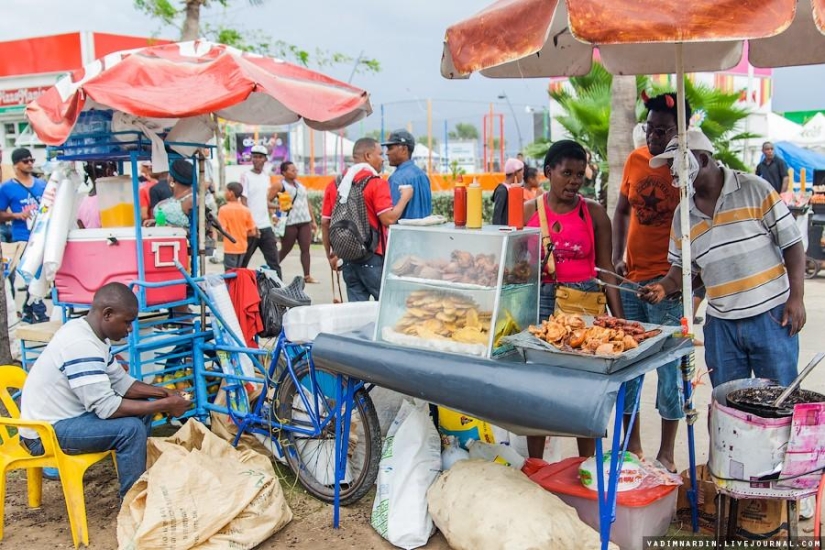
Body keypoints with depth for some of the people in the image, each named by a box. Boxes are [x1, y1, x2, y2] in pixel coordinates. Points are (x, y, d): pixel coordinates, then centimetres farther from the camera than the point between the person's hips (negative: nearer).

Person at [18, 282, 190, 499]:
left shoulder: (90, 333, 3)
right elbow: (106, 407, -30)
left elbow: (121, 383, 7)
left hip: (64, 415, 10)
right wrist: (165, 405, -25)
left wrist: (164, 393, -5)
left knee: (142, 408, 7)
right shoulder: (81, 344, -28)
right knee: (131, 428, -24)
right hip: (46, 432, -10)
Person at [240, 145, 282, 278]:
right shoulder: (246, 176, -4)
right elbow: (243, 203, -9)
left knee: (274, 261, 3)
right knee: (242, 262, 4)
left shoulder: (266, 177, 13)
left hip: (266, 226, 5)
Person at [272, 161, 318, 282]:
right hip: (289, 223, -5)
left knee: (305, 249, 0)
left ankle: (307, 276, 2)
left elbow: (307, 203, 19)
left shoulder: (300, 184, 17)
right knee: (285, 250, 1)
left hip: (305, 222, 5)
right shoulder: (280, 185, -1)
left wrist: (313, 221, 16)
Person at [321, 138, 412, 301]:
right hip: (373, 258, -6)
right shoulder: (376, 183, -9)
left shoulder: (336, 184, 8)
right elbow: (389, 219, -17)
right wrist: (404, 198, -1)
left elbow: (326, 222, 9)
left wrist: (331, 255, 18)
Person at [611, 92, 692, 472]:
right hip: (631, 280, 5)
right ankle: (631, 445, 26)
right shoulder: (635, 160, 6)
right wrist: (617, 256, 4)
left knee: (667, 367, 1)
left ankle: (666, 454, 16)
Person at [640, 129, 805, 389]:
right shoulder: (683, 214, 7)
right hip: (721, 324, 4)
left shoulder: (754, 189, -6)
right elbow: (683, 266, 14)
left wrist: (796, 297, -11)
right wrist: (664, 287, -7)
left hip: (771, 316, -4)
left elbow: (792, 243, -5)